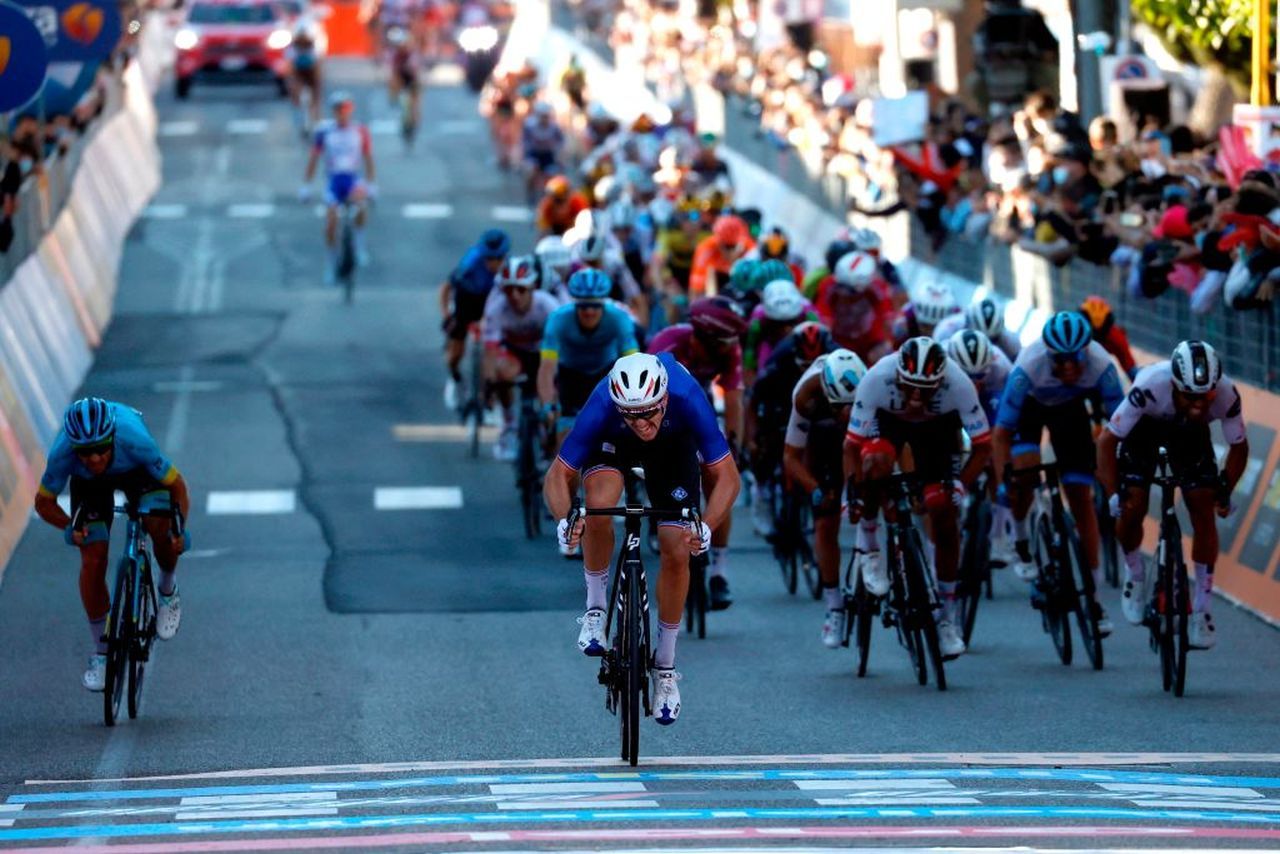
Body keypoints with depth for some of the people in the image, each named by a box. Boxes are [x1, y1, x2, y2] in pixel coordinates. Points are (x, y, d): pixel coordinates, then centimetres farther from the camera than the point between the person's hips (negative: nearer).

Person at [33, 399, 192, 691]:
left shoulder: (135, 441, -41)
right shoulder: (61, 455, -37)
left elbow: (176, 484, -24)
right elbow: (43, 502, -18)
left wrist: (179, 529, -36)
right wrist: (69, 527, -35)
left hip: (136, 472, -1)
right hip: (88, 483, 1)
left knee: (159, 527, -28)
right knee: (92, 561, -12)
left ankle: (168, 591, 5)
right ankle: (101, 655, 4)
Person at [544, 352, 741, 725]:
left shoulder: (687, 398, -39)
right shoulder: (603, 406, -39)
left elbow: (727, 476, -33)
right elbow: (558, 475, -31)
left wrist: (705, 528, -49)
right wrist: (565, 521, -50)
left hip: (673, 444, 1)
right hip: (613, 443, -1)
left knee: (676, 552, -8)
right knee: (599, 508, -32)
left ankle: (665, 665, 10)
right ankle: (596, 608, -9)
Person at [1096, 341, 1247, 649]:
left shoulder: (1226, 395, -35)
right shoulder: (1150, 387, -42)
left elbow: (1239, 447, -14)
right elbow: (1107, 441, -29)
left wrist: (1224, 491, -19)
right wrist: (1113, 495, -31)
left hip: (1189, 432, 1)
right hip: (1145, 427, -1)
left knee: (1203, 510, -13)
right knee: (1131, 508, -16)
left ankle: (1203, 608, -3)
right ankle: (1134, 572, 16)